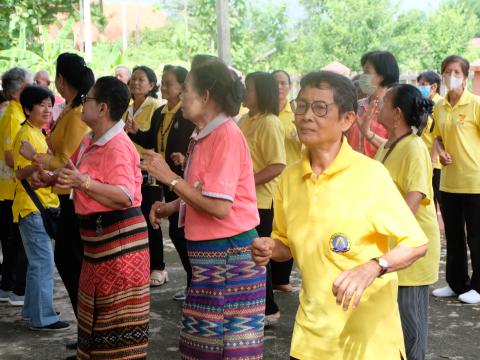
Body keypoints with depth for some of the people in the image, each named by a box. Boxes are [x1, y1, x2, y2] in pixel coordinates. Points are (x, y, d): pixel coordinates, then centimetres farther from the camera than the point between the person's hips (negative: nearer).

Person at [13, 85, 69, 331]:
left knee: (38, 262, 15)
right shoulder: (26, 135, -14)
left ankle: (32, 311, 24)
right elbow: (20, 172, -20)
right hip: (32, 208, -10)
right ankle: (43, 318, -3)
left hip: (43, 206, 10)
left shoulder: (38, 134, 16)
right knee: (43, 263, -8)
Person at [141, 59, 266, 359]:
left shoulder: (226, 135, -17)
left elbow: (219, 207, -23)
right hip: (209, 254, 9)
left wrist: (170, 178, -17)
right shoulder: (205, 136, 11)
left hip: (228, 254, -9)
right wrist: (171, 207, 4)